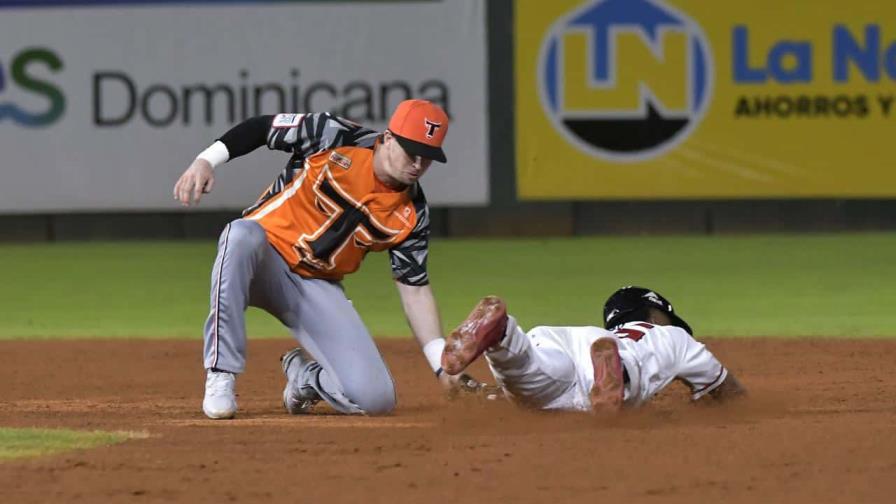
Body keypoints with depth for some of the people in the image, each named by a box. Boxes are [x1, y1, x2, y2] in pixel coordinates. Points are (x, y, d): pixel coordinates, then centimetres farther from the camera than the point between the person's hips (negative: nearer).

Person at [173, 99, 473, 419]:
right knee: (243, 234, -42)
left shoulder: (411, 214, -5)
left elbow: (414, 287, 0)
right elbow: (261, 127, -6)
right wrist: (206, 161, -21)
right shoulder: (334, 137, -15)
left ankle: (303, 371, 20)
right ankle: (221, 377, -34)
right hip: (262, 259, -3)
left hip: (318, 289, 3)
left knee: (374, 400, -16)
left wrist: (442, 362, -8)